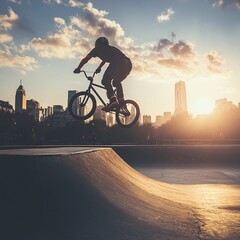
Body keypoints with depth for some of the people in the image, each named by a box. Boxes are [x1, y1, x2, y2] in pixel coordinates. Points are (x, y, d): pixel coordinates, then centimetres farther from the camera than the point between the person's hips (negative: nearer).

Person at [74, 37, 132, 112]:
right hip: (128, 64, 7)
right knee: (116, 82, 23)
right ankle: (121, 102, 15)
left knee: (106, 81, -1)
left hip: (119, 63, -7)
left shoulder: (98, 49, 21)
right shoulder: (110, 48, 40)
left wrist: (78, 69, 36)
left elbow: (85, 60, 24)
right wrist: (99, 68, 71)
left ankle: (113, 100, -16)